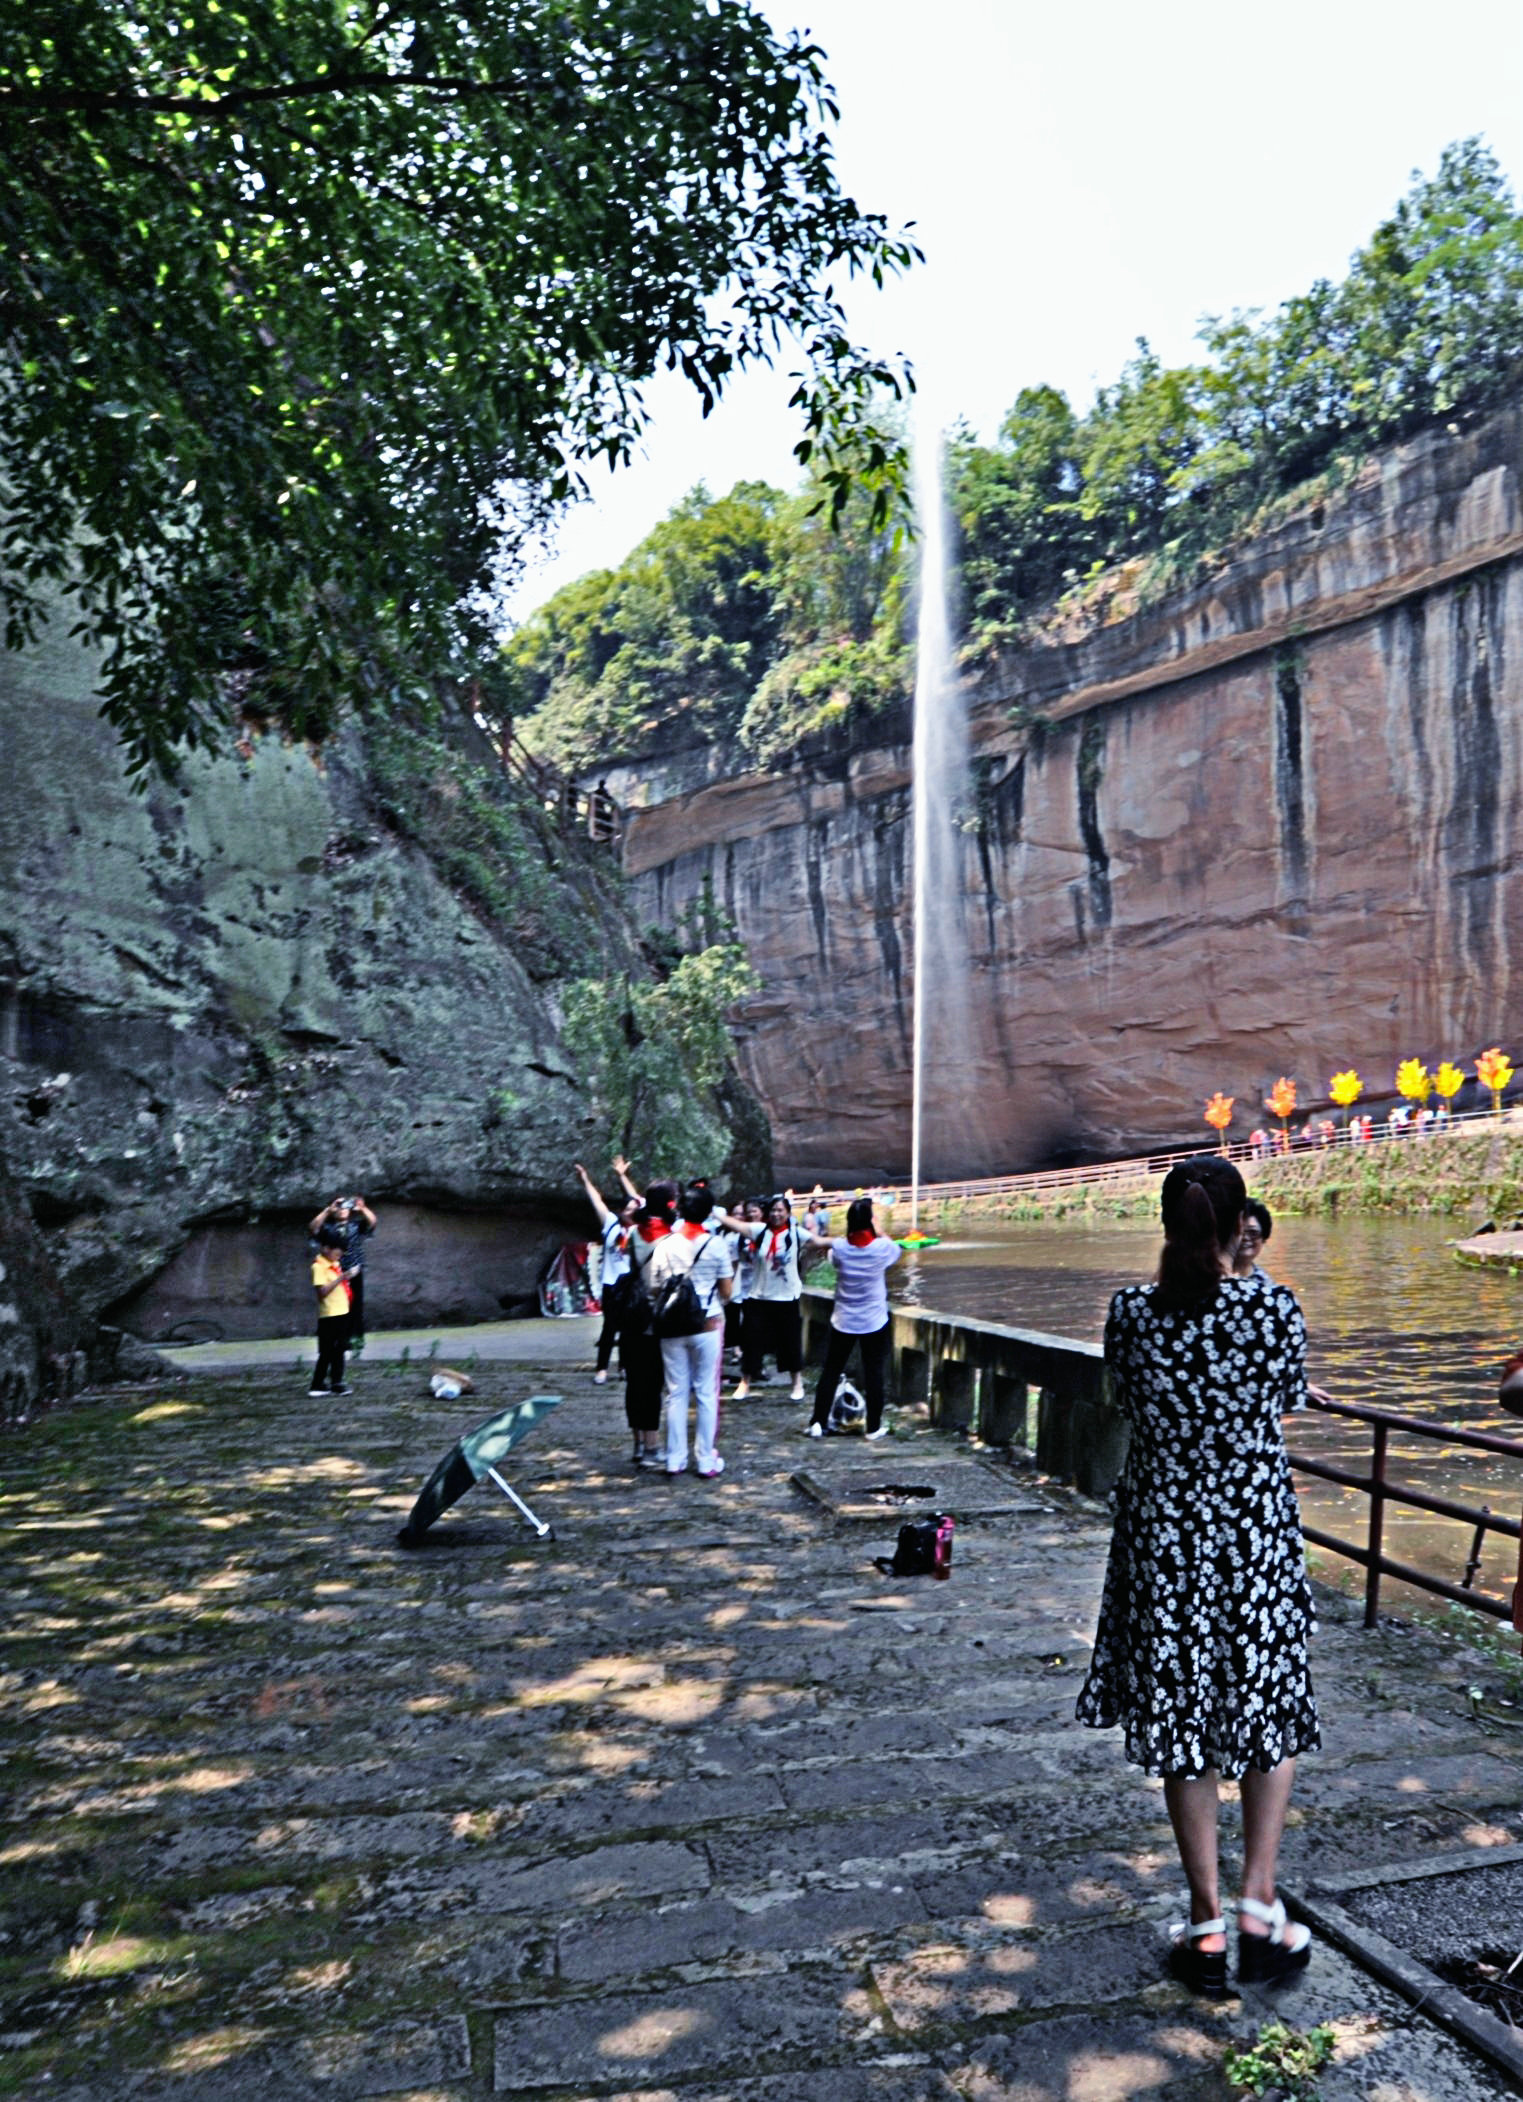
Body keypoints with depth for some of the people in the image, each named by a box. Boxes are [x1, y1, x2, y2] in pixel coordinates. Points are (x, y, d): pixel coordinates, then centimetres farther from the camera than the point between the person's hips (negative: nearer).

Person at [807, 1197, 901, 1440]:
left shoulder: (839, 1247, -9)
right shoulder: (881, 1247, -12)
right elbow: (897, 1249, 10)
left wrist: (849, 1232, 9)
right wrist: (880, 1232, 17)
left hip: (843, 1321, 2)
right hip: (874, 1322, -1)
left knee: (831, 1371, 10)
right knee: (874, 1374, 8)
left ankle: (818, 1423, 11)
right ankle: (874, 1427, 13)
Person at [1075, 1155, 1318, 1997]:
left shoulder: (1130, 1312, -10)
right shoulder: (1272, 1306, -14)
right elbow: (1290, 1399, 2)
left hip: (1163, 1536, 1)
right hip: (1256, 1532, -1)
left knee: (1183, 1724, 12)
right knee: (1272, 1713, 19)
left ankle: (1207, 1927, 21)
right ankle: (1259, 1902, 15)